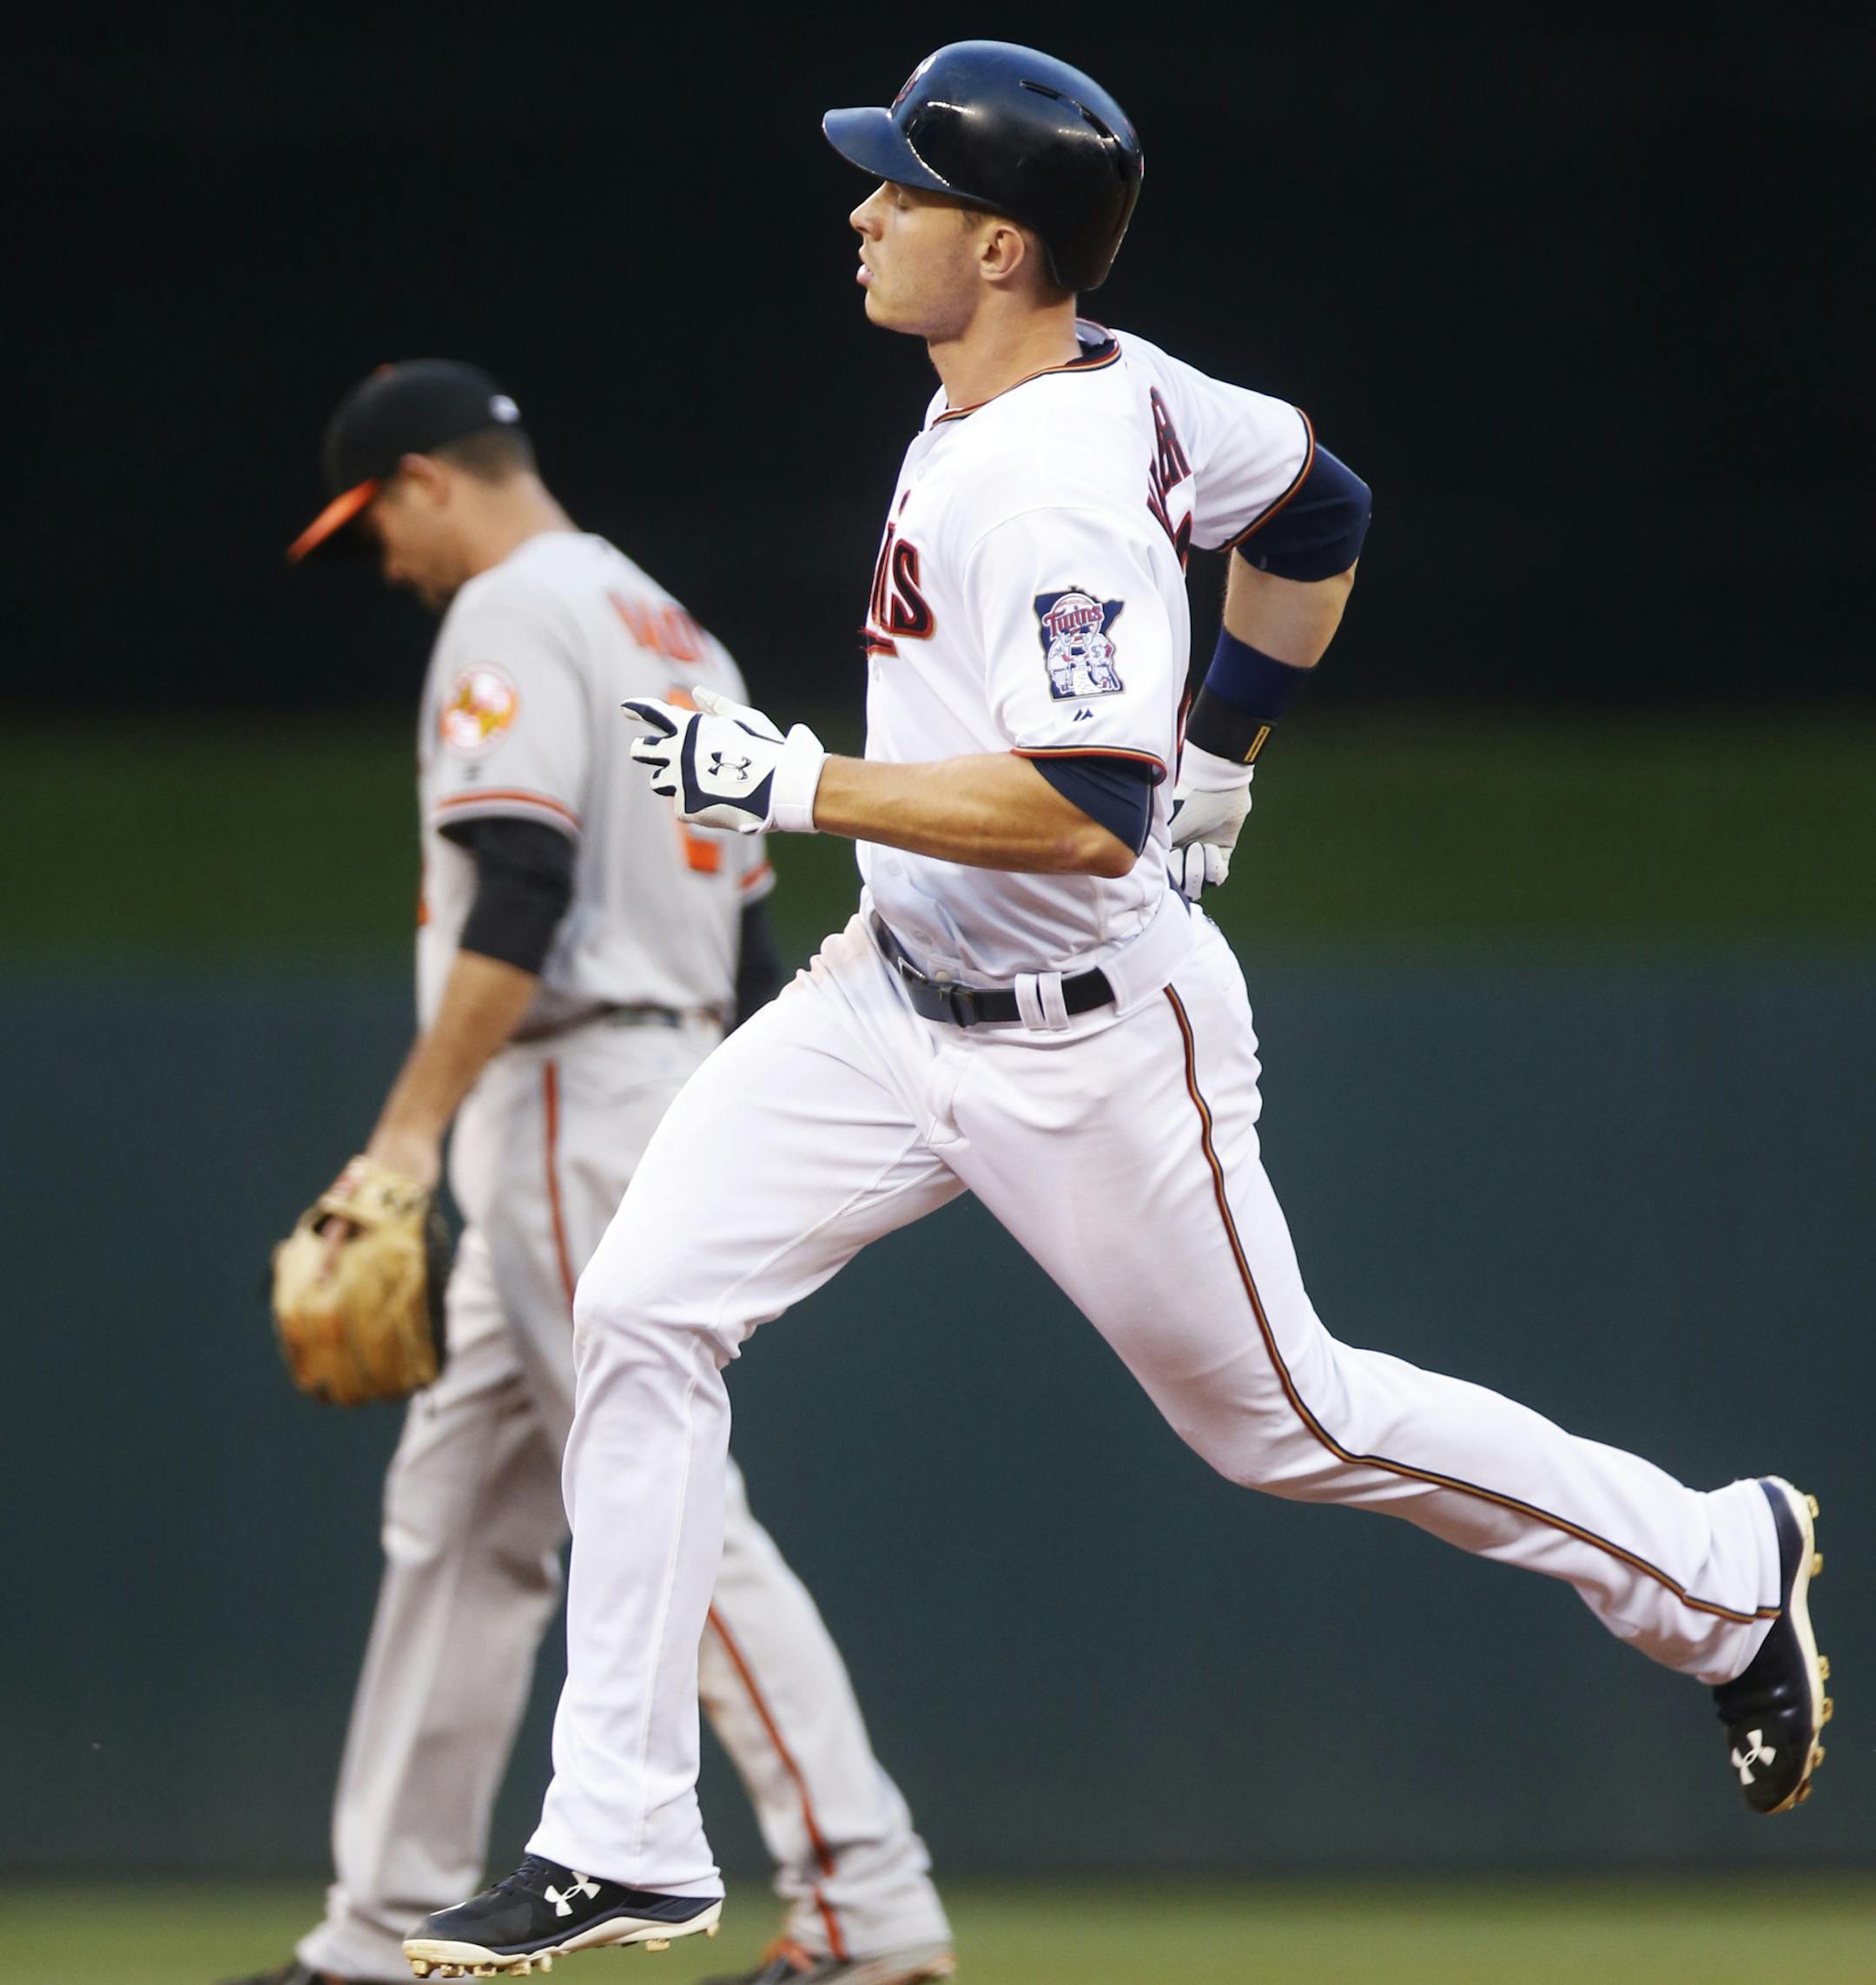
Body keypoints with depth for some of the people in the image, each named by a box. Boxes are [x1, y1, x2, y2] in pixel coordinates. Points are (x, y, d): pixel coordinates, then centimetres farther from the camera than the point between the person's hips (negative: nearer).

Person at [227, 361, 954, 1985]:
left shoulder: (512, 617, -10)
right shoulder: (673, 631, 20)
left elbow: (520, 896, -22)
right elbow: (743, 930, 20)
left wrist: (414, 1127, -24)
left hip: (571, 1101, -10)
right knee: (458, 1520, 14)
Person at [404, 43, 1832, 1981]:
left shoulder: (1061, 498, -28)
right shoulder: (1114, 379, 0)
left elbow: (1088, 810, -36)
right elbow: (1318, 510, 15)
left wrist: (798, 782, -34)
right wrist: (1217, 757, 23)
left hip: (1089, 1048, -9)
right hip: (893, 994, 9)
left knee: (1282, 1419, 8)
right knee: (640, 1310, -4)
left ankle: (1715, 1567, 30)